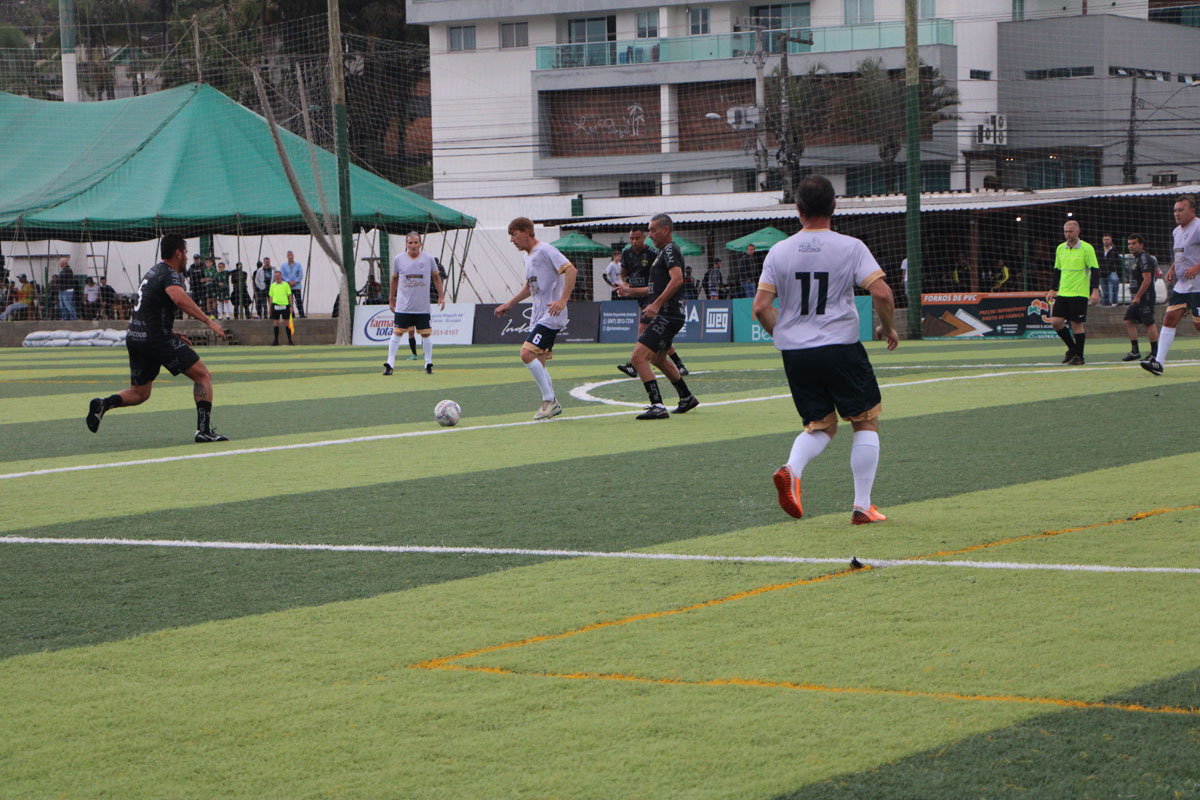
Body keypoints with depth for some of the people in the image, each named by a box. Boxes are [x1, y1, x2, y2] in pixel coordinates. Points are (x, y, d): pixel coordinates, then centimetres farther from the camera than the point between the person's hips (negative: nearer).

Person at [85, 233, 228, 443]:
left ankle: (103, 404, -9)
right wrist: (208, 321, -30)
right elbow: (179, 298, -32)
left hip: (135, 338, 8)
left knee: (139, 394, 17)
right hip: (157, 339, -8)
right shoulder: (170, 274, -10)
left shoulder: (154, 271, 19)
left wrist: (173, 333, 26)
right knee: (203, 375, 1)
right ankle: (204, 429, -8)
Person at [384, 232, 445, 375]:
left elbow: (436, 277, 12)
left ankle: (428, 364, 16)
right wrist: (391, 298, 15)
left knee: (426, 334, 3)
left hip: (423, 307, 1)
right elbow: (394, 279, 12)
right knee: (397, 333, -4)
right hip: (403, 307, -1)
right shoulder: (398, 259, 0)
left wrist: (441, 296, 8)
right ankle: (390, 364, 0)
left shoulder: (428, 259, 0)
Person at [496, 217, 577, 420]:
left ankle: (549, 400, -11)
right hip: (538, 316, 10)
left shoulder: (545, 250, -12)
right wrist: (510, 304, 31)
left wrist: (562, 300, -29)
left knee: (528, 353, -19)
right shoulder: (528, 256, 17)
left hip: (551, 316, -10)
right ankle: (551, 404, 17)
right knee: (537, 361, 9)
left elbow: (570, 269, -22)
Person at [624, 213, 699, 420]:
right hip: (664, 315, 11)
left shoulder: (670, 250, -11)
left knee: (638, 358, -19)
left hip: (667, 316, -11)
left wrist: (656, 304, -34)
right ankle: (687, 398, 41)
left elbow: (677, 279, -27)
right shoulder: (663, 252, 21)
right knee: (658, 359, 28)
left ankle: (658, 406, -23)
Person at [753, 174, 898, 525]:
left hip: (794, 352, 3)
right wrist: (888, 328, 5)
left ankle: (791, 469, -13)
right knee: (866, 421, 12)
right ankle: (862, 505, 6)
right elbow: (881, 293, -14)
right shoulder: (850, 247, -5)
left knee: (821, 426, 17)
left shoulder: (779, 252, 2)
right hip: (841, 348, -3)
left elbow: (761, 306, -1)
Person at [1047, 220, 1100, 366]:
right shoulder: (1060, 249, 10)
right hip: (1062, 293, 5)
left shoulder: (1087, 248, -6)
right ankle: (1072, 348, 16)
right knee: (1056, 322, -3)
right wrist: (1053, 290, 15)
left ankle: (1079, 356, 8)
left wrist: (1095, 291, -15)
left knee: (1077, 324, -4)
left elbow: (1095, 270, -7)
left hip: (1079, 294, -5)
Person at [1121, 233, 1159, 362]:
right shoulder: (1137, 259, 18)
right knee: (1129, 321, 5)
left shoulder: (1144, 258, -13)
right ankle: (1135, 351, 7)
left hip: (1145, 297, -10)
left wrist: (1138, 297, -22)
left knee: (1149, 323, -7)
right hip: (1136, 298, 10)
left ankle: (1155, 353, -2)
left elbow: (1147, 279, -21)